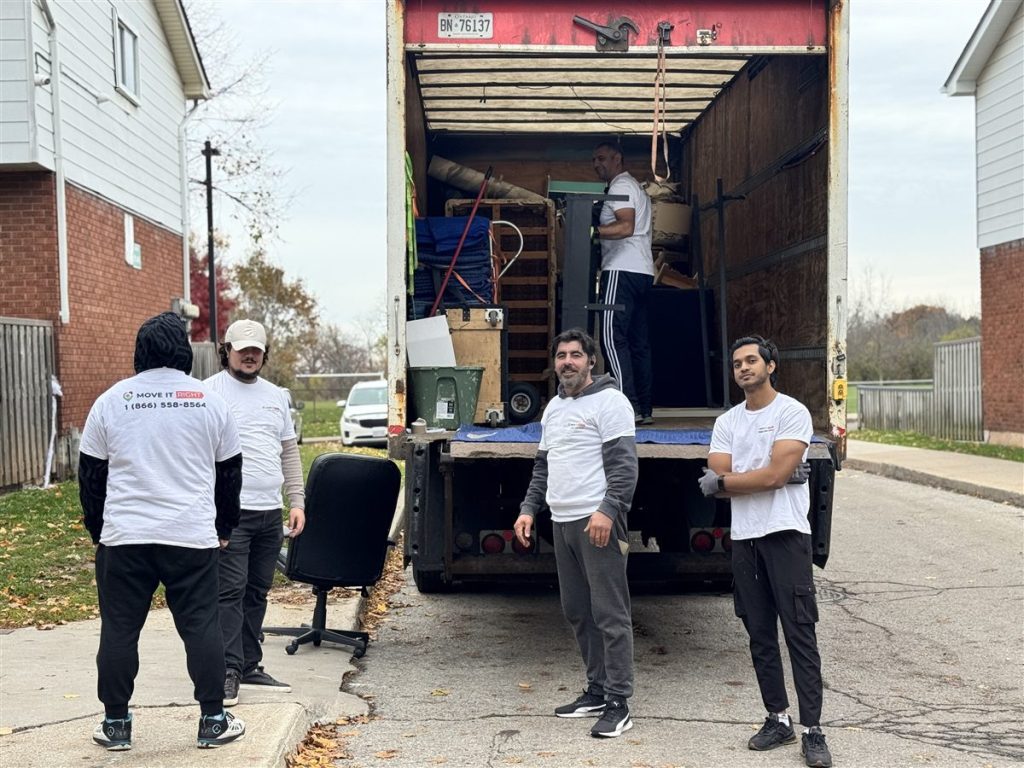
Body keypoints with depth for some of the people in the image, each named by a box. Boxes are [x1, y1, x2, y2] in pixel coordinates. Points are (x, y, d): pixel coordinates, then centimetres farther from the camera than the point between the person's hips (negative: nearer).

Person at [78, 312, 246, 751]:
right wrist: (224, 528, 22)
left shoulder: (111, 401, 3)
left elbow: (90, 475, 8)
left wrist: (97, 530, 19)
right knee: (201, 628, 6)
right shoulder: (210, 401, 4)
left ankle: (116, 724, 16)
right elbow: (230, 473, 11)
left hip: (123, 537, 0)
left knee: (119, 631, 9)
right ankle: (213, 721, 10)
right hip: (193, 536, 0)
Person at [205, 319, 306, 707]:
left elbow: (289, 452, 20)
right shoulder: (210, 391, -3)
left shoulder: (276, 396, 17)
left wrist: (297, 502, 11)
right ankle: (227, 672, -6)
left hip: (270, 513, 7)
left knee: (257, 593, 11)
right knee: (231, 591, -10)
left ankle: (249, 667, 19)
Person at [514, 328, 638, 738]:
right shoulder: (554, 408, 20)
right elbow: (543, 466, 25)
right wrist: (529, 509, 15)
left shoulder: (609, 401, -6)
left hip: (598, 521, -9)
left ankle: (618, 703, -1)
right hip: (562, 521, 9)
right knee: (577, 611, 13)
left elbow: (624, 464, -14)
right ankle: (597, 689, 24)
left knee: (610, 613, -6)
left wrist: (608, 510, -23)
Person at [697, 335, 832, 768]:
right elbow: (715, 482, 1)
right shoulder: (726, 422, 12)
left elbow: (776, 474, -16)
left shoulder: (792, 412, -4)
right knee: (760, 634, 9)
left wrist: (725, 481, -5)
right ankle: (778, 719, 19)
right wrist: (763, 476, -11)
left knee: (799, 633, -5)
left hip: (785, 533, -5)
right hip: (744, 538, 6)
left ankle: (812, 731, -3)